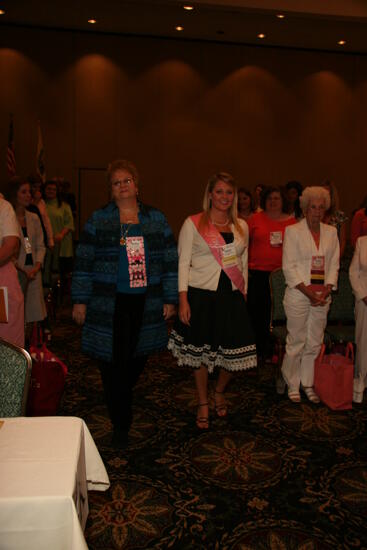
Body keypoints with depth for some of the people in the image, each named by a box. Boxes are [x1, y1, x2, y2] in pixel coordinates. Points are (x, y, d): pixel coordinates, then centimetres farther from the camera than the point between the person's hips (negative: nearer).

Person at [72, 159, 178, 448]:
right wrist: (80, 300, -2)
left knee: (138, 355, 13)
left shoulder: (156, 219, 8)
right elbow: (84, 261, 2)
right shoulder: (98, 219, 4)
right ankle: (121, 424, 15)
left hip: (146, 303, 2)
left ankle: (121, 397, 45)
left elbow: (170, 261, 7)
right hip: (109, 303, -2)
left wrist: (170, 299, 2)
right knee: (115, 361, -1)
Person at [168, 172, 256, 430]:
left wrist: (244, 294, 12)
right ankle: (203, 404, 29)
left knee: (235, 353, 4)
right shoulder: (193, 223, -2)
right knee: (201, 352, 7)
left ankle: (220, 392, 35)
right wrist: (183, 300, -11)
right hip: (201, 295, -3)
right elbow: (183, 262, -5)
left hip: (232, 296, 4)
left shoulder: (242, 226, 11)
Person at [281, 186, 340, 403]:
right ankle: (293, 385, 16)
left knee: (315, 342, 10)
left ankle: (309, 384, 23)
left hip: (322, 296, 4)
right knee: (296, 341, 1)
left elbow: (334, 265, 9)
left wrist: (326, 290, -6)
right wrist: (308, 291, -14)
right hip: (298, 294, -4)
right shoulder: (293, 231, -2)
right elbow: (289, 266, -8)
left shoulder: (331, 232, 12)